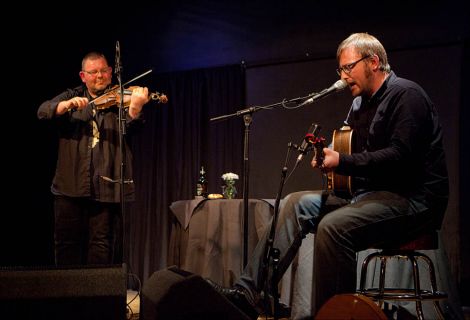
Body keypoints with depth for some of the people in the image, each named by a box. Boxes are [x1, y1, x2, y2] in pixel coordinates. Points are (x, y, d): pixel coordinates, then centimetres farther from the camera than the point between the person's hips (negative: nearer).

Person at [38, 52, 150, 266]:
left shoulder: (118, 99, 7)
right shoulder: (71, 96, 14)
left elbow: (128, 125, -12)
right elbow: (43, 112, -1)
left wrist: (135, 105, -33)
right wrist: (68, 105, -20)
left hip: (105, 186, -2)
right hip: (70, 184, 2)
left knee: (102, 244, -1)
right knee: (66, 243, 6)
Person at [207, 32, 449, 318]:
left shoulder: (405, 95, -10)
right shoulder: (361, 103, 18)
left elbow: (401, 155, -23)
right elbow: (349, 148, 27)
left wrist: (342, 162, -21)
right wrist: (328, 157, 3)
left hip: (413, 199, -9)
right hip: (370, 193, 9)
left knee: (333, 227, -31)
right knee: (297, 204, -5)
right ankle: (248, 293, -13)